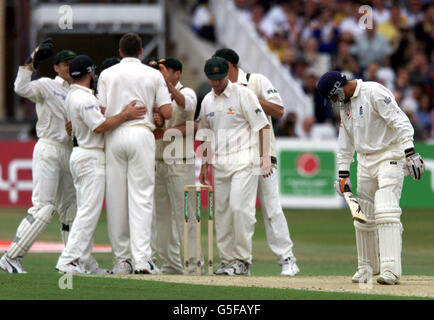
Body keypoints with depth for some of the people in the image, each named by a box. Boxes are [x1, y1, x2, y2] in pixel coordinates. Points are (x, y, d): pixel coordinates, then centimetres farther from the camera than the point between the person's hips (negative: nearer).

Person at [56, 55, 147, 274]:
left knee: (87, 211, 12)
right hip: (92, 157, -11)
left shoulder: (72, 96, 14)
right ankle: (68, 260, -15)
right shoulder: (84, 98, -17)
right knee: (89, 211, -11)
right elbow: (100, 126, -22)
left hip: (80, 154, 11)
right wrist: (125, 115, -20)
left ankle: (86, 263, 12)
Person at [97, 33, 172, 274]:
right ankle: (141, 258, -15)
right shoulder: (154, 75, 7)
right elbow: (167, 113, 1)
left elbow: (101, 112, 1)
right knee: (141, 197, -4)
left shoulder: (107, 75, 8)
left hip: (114, 136, 1)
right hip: (142, 134, -1)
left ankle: (122, 259, 6)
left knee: (116, 198, 4)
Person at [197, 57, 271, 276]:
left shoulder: (243, 95, -5)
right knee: (222, 211, 5)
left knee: (240, 207, -16)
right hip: (219, 164, 6)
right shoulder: (207, 101, 14)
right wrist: (204, 164, 19)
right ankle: (227, 260, 10)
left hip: (244, 161, -6)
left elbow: (262, 126, -6)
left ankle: (243, 261, -12)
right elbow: (205, 134, 23)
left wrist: (265, 158, -12)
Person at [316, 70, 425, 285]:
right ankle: (367, 267, 24)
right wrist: (343, 173, 16)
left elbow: (399, 121, -20)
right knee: (363, 216, 9)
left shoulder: (374, 93, -14)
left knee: (386, 211, -19)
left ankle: (390, 270, -26)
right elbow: (346, 141, 20)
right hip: (365, 161, 8)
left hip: (389, 157, -8)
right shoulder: (344, 104, 13)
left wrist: (409, 152, -29)